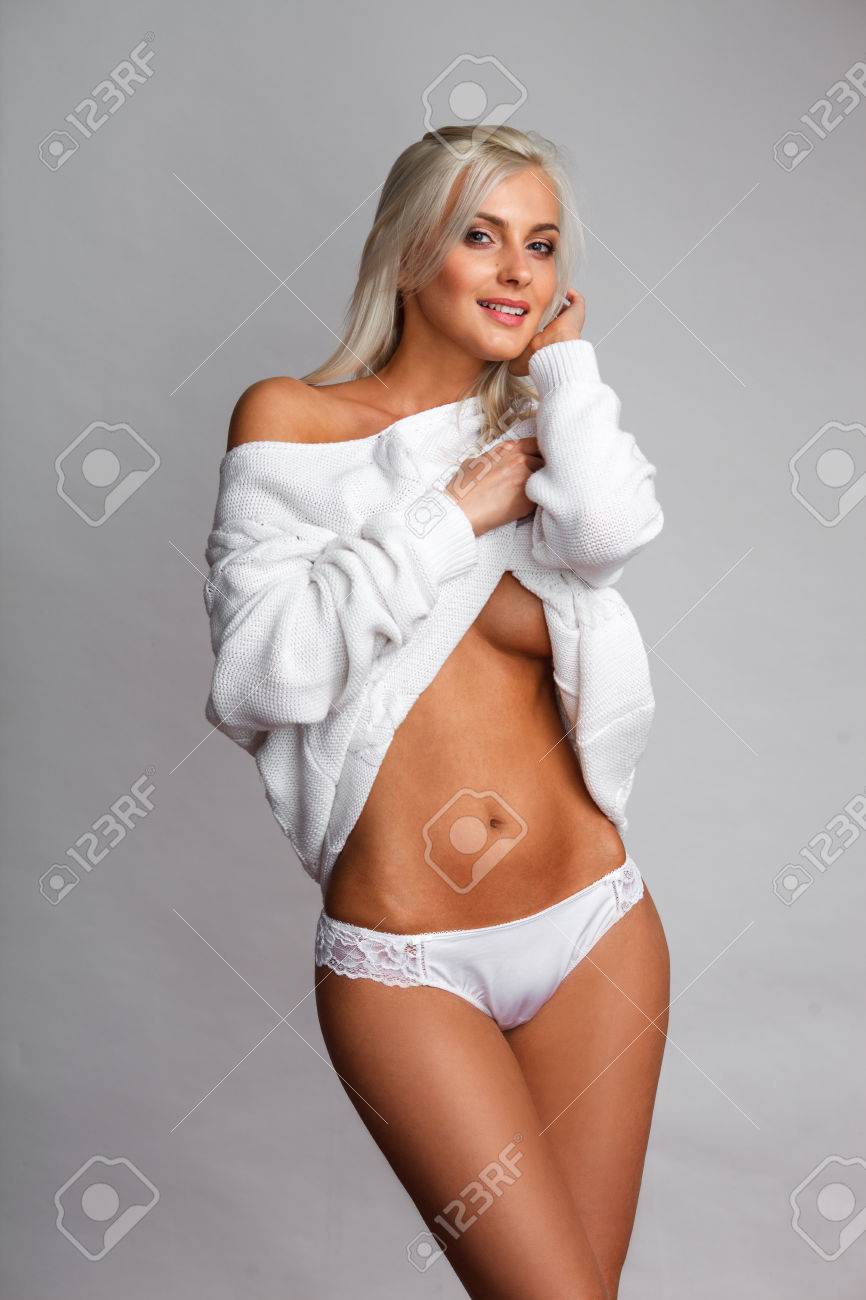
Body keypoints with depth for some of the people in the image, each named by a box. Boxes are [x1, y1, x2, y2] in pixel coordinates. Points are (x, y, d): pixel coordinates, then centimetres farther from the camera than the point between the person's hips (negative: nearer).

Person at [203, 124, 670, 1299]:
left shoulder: (538, 431, 10)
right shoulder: (291, 418, 0)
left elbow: (613, 530, -15)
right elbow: (269, 663, -11)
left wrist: (564, 356, 0)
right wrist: (456, 515, -10)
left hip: (594, 921, 4)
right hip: (406, 958, -3)